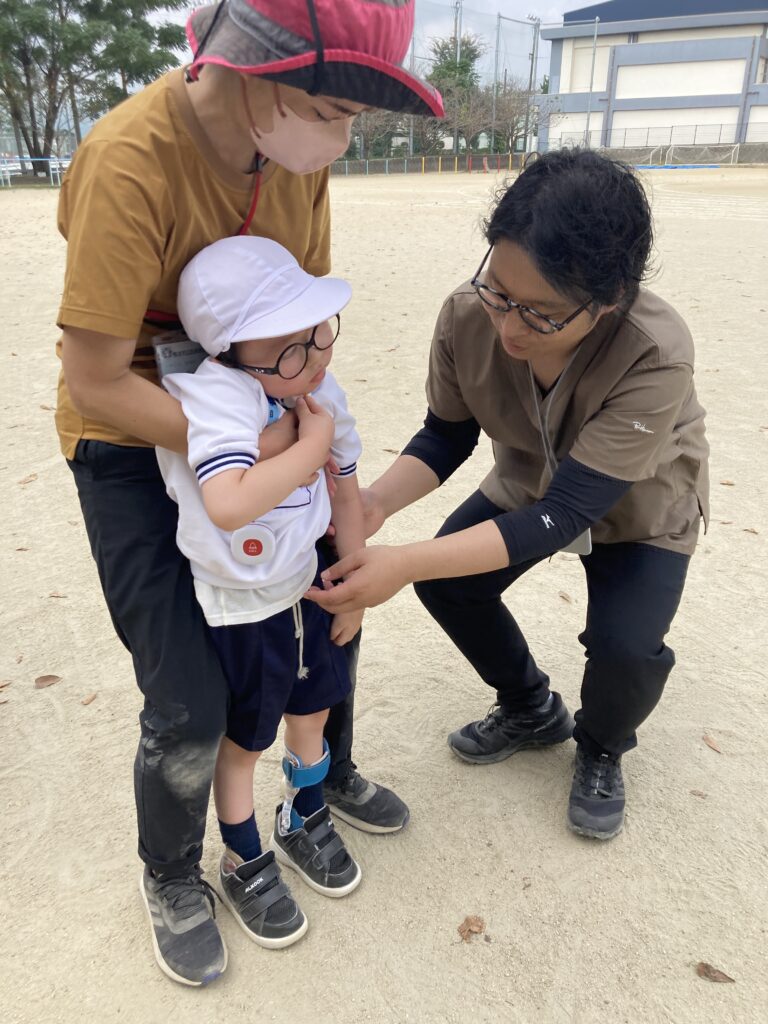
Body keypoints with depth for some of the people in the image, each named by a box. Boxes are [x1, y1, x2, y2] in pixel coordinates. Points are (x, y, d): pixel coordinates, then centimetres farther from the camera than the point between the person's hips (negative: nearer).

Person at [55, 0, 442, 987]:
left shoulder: (298, 141, -8)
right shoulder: (130, 163, -29)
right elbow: (95, 380, -27)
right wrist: (246, 451, -25)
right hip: (132, 439, -6)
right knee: (189, 704, -5)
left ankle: (329, 773, 44)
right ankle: (172, 878, 29)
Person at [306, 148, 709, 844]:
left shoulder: (656, 358, -40)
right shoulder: (468, 318, -28)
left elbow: (563, 515, -41)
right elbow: (447, 436, -12)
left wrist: (405, 564, -49)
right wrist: (377, 503, -32)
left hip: (637, 506, -4)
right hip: (531, 482, 4)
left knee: (625, 647, -24)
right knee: (447, 581, -9)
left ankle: (601, 748, 15)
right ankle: (532, 710, 21)